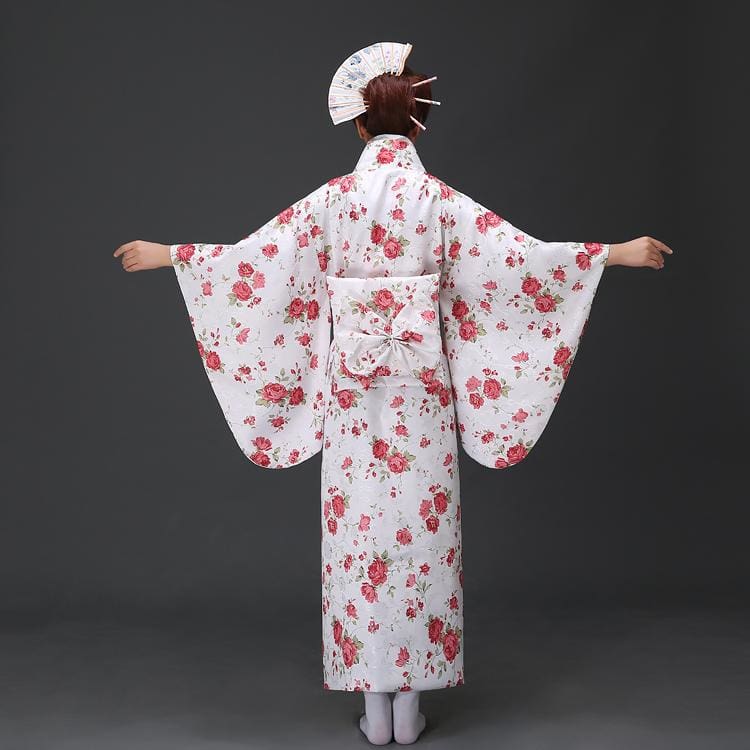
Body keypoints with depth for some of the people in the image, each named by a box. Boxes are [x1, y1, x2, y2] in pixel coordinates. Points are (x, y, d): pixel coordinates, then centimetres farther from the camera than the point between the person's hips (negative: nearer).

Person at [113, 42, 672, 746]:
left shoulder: (334, 199, -3)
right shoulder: (439, 199, -5)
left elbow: (248, 257, 0)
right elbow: (522, 256, -8)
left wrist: (166, 255, 13)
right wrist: (618, 252, -2)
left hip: (352, 390, 0)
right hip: (421, 391, 0)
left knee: (360, 529, 7)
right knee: (421, 530, 8)